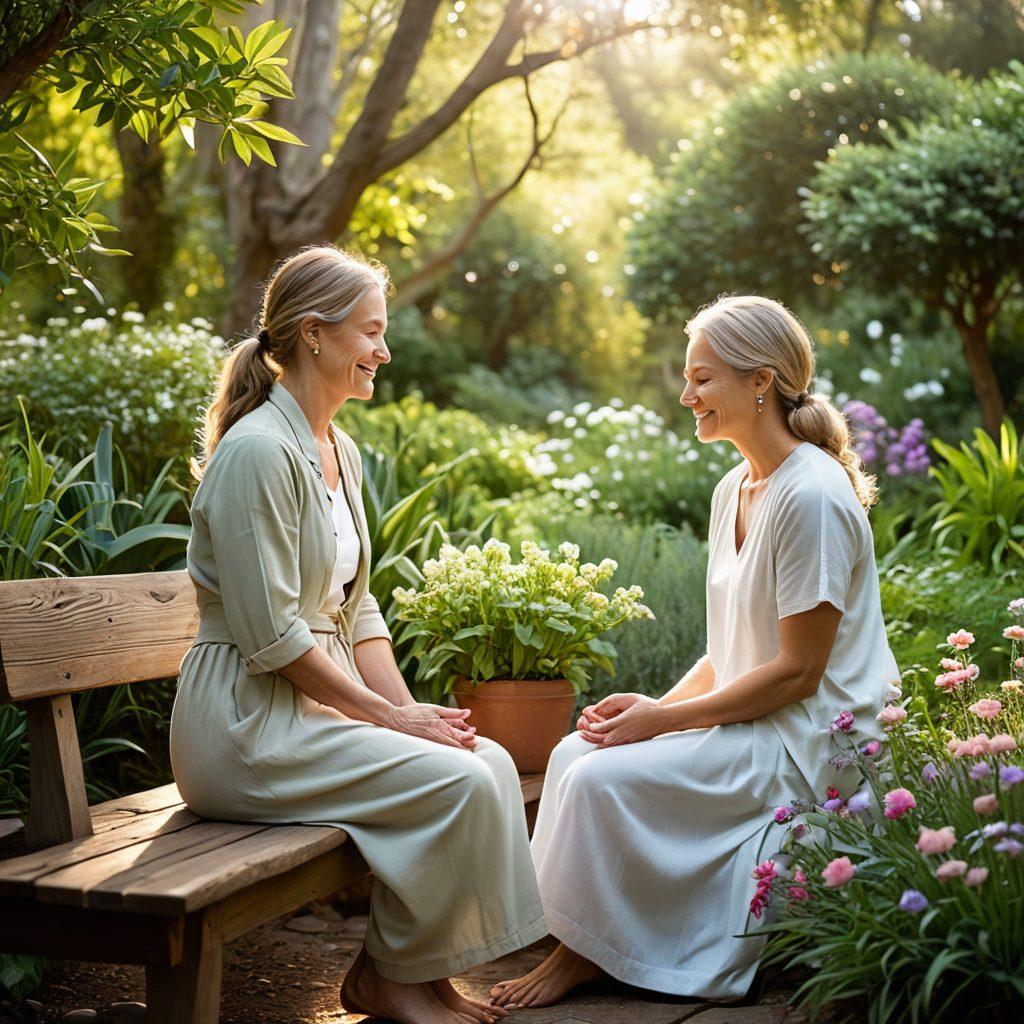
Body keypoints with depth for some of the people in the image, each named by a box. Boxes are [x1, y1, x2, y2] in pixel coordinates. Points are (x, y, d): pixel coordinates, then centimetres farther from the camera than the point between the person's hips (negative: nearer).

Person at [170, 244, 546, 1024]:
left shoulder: (340, 451, 12)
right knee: (458, 783, -20)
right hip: (250, 723, -9)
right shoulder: (256, 450, -18)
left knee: (491, 760, -6)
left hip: (325, 697, 9)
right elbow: (271, 637, -20)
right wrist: (391, 715, -15)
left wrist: (405, 706, 0)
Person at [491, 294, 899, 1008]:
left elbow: (798, 671, -19)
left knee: (605, 779, -19)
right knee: (574, 753, -6)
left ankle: (584, 955, 1)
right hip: (753, 720, 9)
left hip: (813, 742, -9)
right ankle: (572, 942, 1)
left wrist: (664, 719, -16)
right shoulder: (733, 491, 10)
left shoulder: (813, 495, -19)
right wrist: (659, 705, -2)